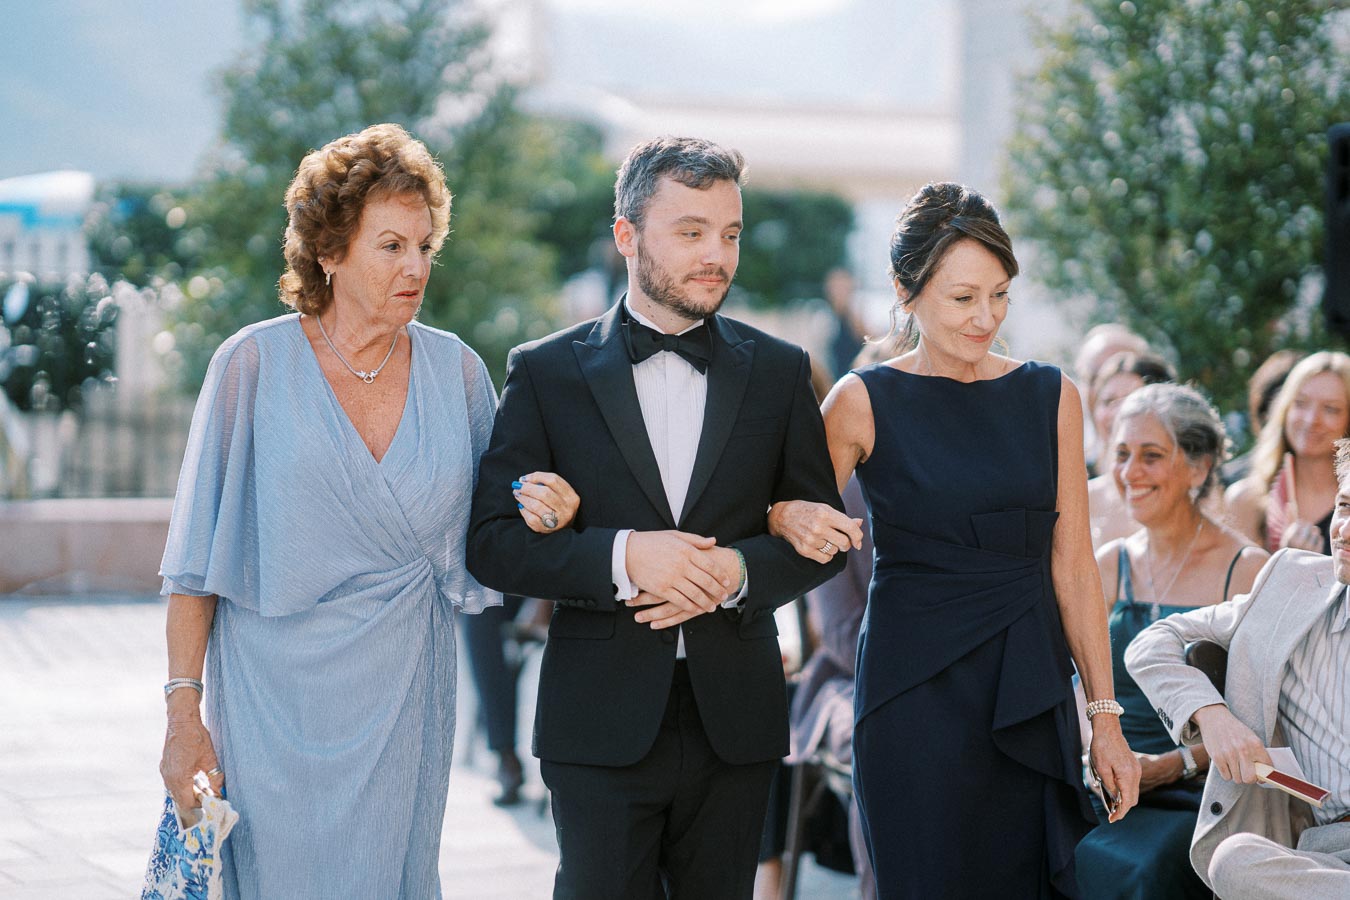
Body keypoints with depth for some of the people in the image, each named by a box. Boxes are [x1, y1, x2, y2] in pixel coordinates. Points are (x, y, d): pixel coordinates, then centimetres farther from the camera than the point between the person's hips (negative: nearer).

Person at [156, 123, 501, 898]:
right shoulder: (256, 364, -5)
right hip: (274, 701, -2)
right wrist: (184, 711, -9)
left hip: (402, 700, 3)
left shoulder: (455, 371, 3)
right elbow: (196, 556, -4)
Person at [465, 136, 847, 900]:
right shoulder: (547, 372, 1)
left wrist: (739, 571, -12)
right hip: (601, 725, -2)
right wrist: (621, 556, -19)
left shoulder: (779, 372, 8)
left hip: (735, 720, 2)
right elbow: (494, 543, -3)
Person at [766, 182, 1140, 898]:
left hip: (1030, 691, 3)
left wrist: (1105, 717, 3)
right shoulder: (865, 401, -2)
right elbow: (782, 514, 5)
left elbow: (1072, 568, 7)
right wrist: (793, 517, -19)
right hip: (915, 695, -3)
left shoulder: (1051, 397, 6)